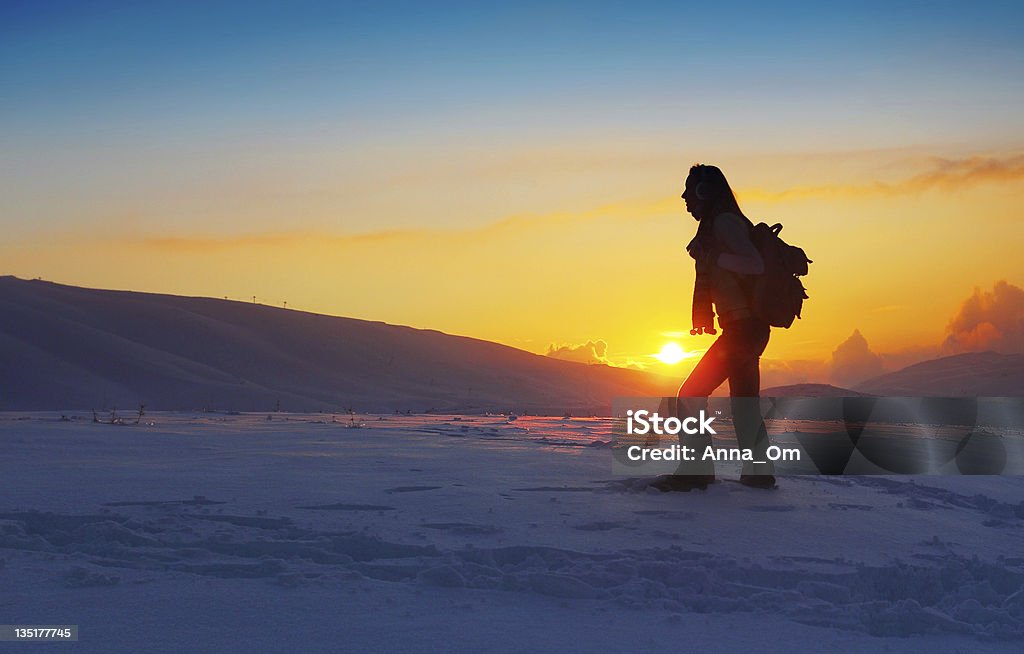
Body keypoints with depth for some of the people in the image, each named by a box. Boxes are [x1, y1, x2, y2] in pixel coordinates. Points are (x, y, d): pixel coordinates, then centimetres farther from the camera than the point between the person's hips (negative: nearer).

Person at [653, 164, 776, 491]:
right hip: (752, 328, 10)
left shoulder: (723, 222, -12)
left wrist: (714, 258, -18)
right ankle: (760, 471, 20)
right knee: (744, 403, 16)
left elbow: (756, 264, -23)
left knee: (691, 395, -9)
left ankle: (694, 470, -9)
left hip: (741, 327, -10)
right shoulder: (724, 223, 18)